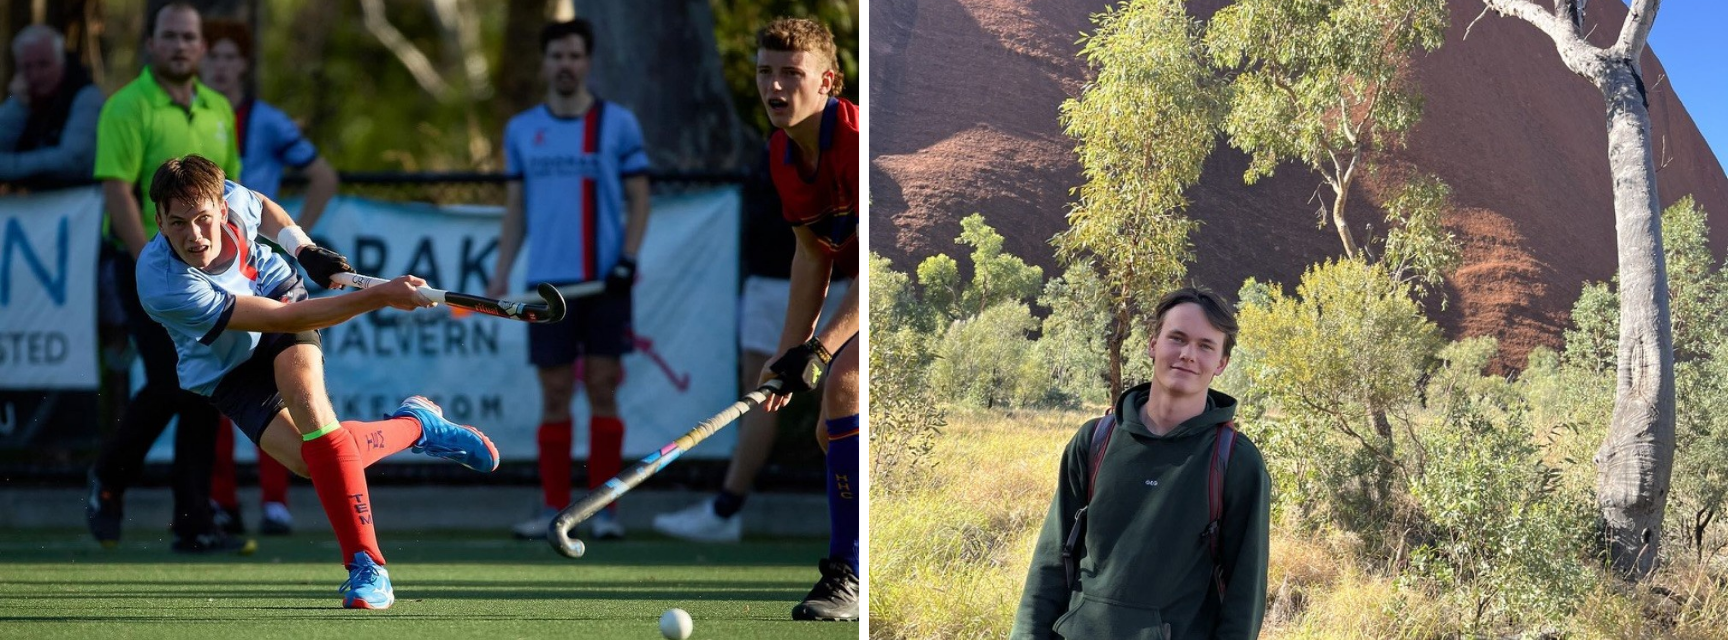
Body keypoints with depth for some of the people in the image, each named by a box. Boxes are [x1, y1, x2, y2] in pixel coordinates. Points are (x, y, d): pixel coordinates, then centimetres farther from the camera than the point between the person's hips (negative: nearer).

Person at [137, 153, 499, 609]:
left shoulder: (229, 199, -24)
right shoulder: (167, 288, -38)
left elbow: (263, 207, 8)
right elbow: (282, 319, -35)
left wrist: (304, 248, -8)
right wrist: (381, 296, -37)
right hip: (225, 370, -2)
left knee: (304, 396, -30)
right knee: (309, 459, -23)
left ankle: (366, 565, -27)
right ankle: (415, 425, 6)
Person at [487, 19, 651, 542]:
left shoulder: (618, 124, 2)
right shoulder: (521, 130, 10)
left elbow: (638, 199, 4)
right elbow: (516, 206, 15)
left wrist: (628, 258, -10)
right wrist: (501, 273, 7)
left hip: (604, 282, -2)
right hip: (547, 282, 2)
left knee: (603, 390, -3)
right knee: (554, 395, 2)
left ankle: (605, 511, 1)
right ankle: (553, 509, 7)